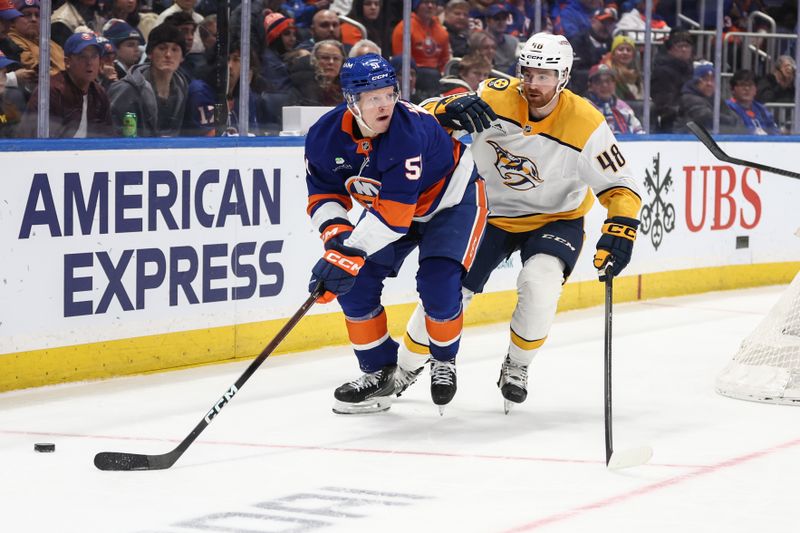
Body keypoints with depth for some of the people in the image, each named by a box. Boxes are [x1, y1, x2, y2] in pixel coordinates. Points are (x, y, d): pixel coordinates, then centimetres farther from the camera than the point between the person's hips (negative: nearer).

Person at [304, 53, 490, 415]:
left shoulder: (408, 131, -39)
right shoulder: (324, 137, -21)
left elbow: (394, 212, -42)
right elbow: (324, 193, -8)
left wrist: (350, 253, -47)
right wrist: (336, 234, -28)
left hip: (450, 199, -6)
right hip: (385, 203, 6)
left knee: (438, 285, -21)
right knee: (355, 282, -7)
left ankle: (443, 361, 9)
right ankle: (378, 372, 10)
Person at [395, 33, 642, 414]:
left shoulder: (585, 124, -22)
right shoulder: (494, 97, -19)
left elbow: (620, 185, -16)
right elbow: (426, 118, -13)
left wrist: (620, 228, -33)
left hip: (555, 219, -2)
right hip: (490, 212, 2)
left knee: (539, 285, -28)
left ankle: (517, 367, -1)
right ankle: (403, 370, 20)